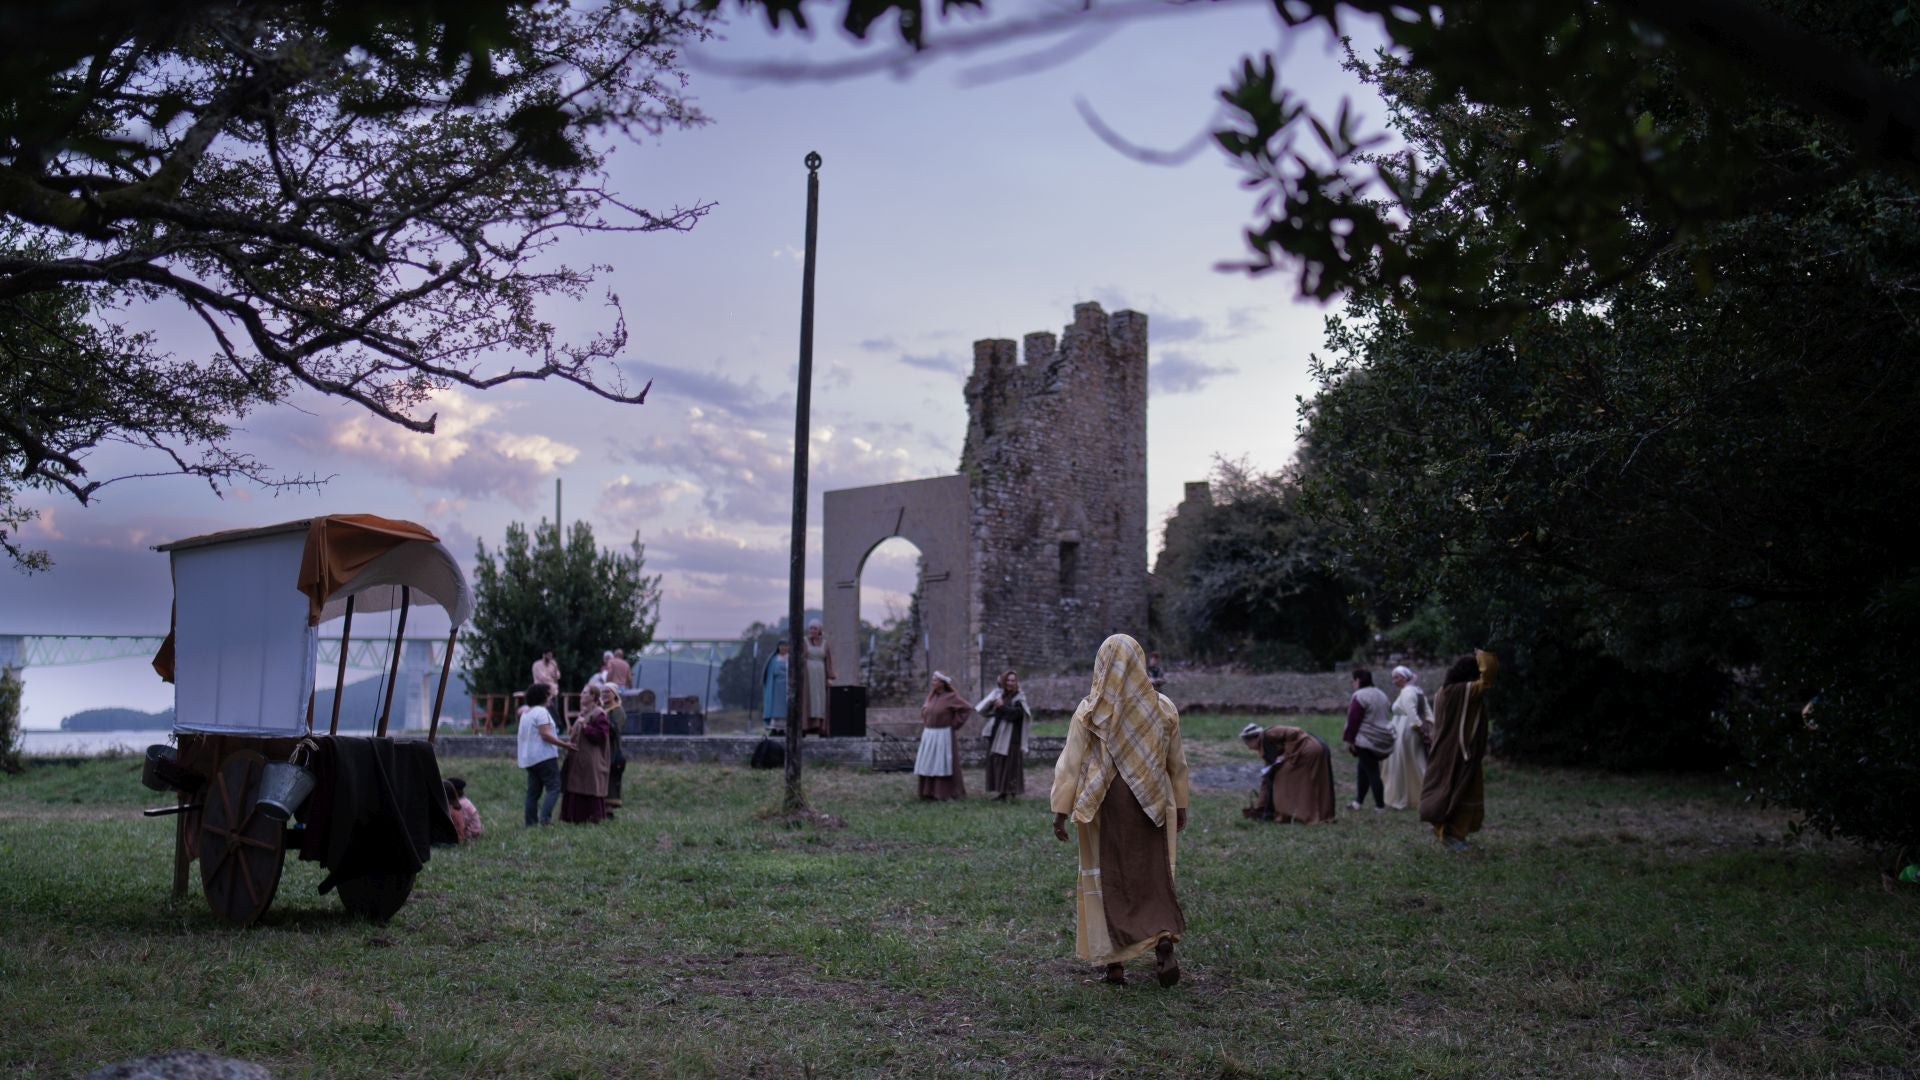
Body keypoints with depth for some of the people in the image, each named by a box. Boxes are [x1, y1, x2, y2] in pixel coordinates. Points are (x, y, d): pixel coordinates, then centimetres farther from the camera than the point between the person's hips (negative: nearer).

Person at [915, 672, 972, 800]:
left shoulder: (951, 697, -10)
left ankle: (944, 793, 2)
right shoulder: (931, 696, 10)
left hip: (943, 735, -7)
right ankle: (929, 792, 13)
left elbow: (968, 708, -14)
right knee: (928, 764, 7)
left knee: (942, 764, -5)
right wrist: (926, 721, 12)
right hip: (928, 735, 7)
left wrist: (954, 723, -11)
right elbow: (924, 710, 28)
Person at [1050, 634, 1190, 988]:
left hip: (1104, 807, -1)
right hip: (1151, 807, 2)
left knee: (1107, 879, 9)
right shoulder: (1163, 708, 1)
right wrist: (1180, 806, 18)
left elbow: (1070, 763, -7)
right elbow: (1177, 764, 9)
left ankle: (1115, 962, 10)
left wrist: (1061, 810, -4)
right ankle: (1164, 938, -13)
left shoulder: (1089, 710, -6)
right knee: (1152, 876, 11)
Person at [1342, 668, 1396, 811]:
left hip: (1367, 741, -9)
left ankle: (1380, 806, -3)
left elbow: (1353, 720, -16)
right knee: (1364, 769, 18)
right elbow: (1388, 713, 19)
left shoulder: (1360, 696, -13)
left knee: (1372, 772, -4)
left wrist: (1349, 740, -12)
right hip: (1384, 739, 9)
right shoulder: (1381, 694, 15)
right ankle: (1359, 801, 23)